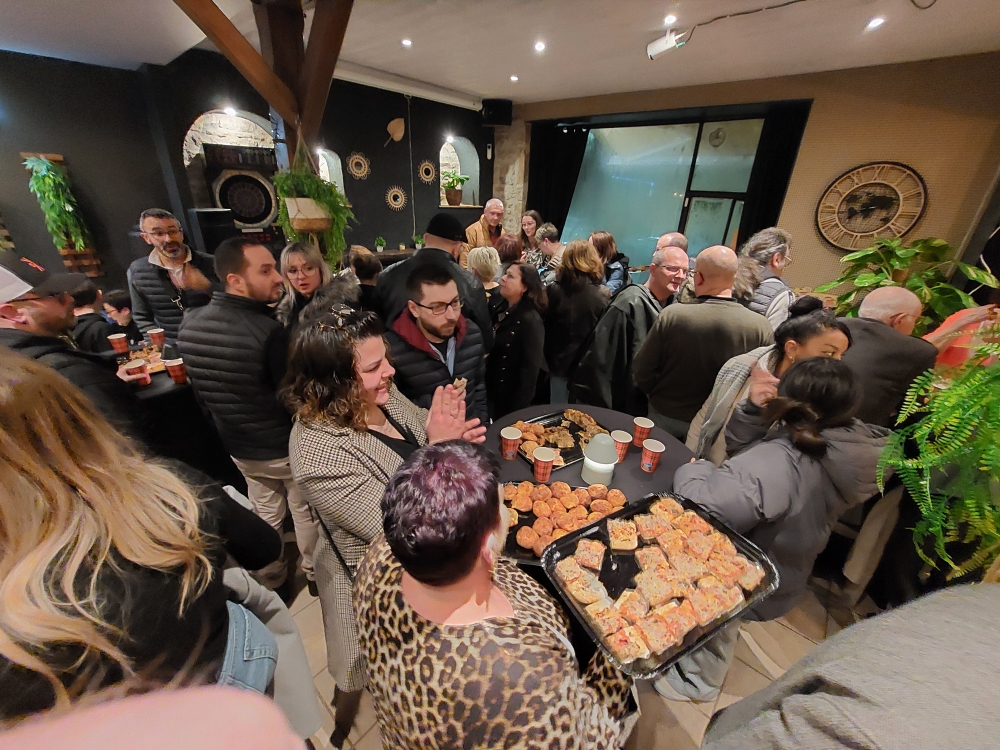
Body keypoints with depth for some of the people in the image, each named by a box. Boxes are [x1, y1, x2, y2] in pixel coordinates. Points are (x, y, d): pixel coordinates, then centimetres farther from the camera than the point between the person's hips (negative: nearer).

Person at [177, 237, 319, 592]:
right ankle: (314, 572, 39)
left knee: (266, 514, 24)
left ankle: (270, 581, 42)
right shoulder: (270, 331, -30)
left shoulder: (189, 324, -6)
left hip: (237, 445, 6)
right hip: (286, 445, -5)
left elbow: (191, 385, 8)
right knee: (305, 512, 18)